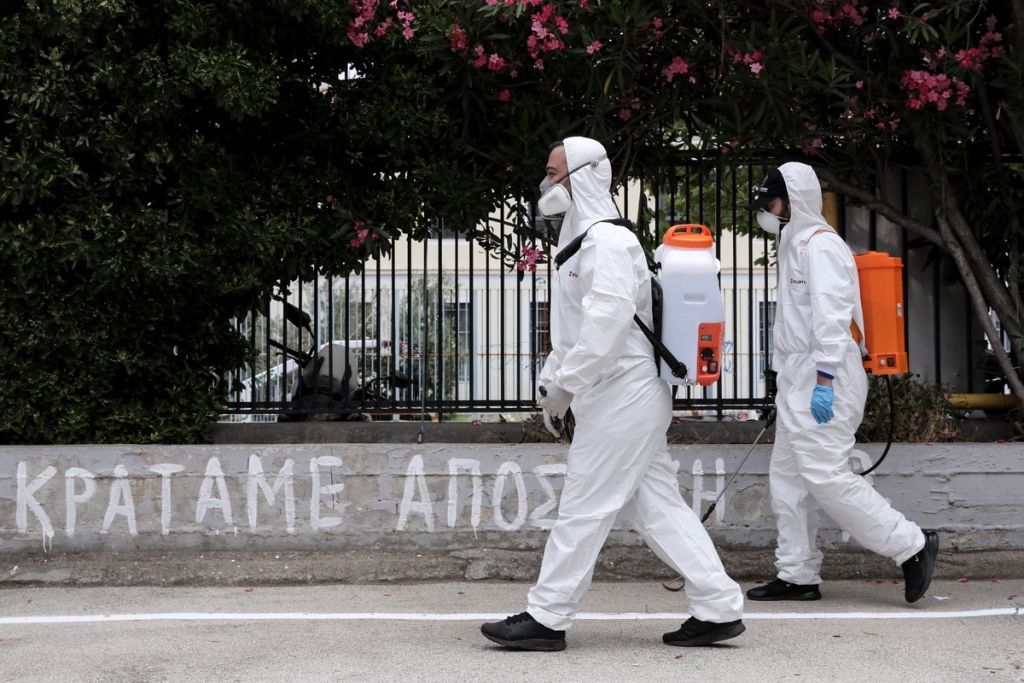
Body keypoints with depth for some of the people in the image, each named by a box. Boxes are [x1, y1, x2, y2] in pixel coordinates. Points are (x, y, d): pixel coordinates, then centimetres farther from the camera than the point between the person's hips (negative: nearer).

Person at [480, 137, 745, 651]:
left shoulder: (607, 242, -15)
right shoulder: (584, 239, 20)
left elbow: (608, 318, -27)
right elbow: (575, 325, 26)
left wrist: (567, 382, -21)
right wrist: (551, 377, 18)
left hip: (621, 395, -10)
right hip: (629, 396, 10)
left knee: (583, 508, -3)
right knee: (658, 507, 10)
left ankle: (546, 618, 5)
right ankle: (717, 608, 13)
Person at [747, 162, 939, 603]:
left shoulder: (820, 245, -12)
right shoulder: (795, 245, 20)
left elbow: (832, 317, -21)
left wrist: (824, 380, -25)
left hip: (823, 382, -10)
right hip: (799, 380, 10)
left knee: (826, 476, -13)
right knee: (787, 479, 10)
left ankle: (911, 546, -4)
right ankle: (797, 575, 15)